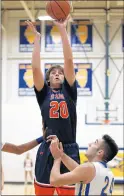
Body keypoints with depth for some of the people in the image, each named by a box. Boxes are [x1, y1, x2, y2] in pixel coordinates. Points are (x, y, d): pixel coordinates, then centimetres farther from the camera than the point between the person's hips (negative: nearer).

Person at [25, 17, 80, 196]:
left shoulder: (69, 91, 10)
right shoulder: (44, 93, 9)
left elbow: (69, 62, 1)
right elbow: (36, 68, -2)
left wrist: (62, 30, -2)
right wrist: (36, 37, 0)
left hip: (69, 150, 0)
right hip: (47, 151, 0)